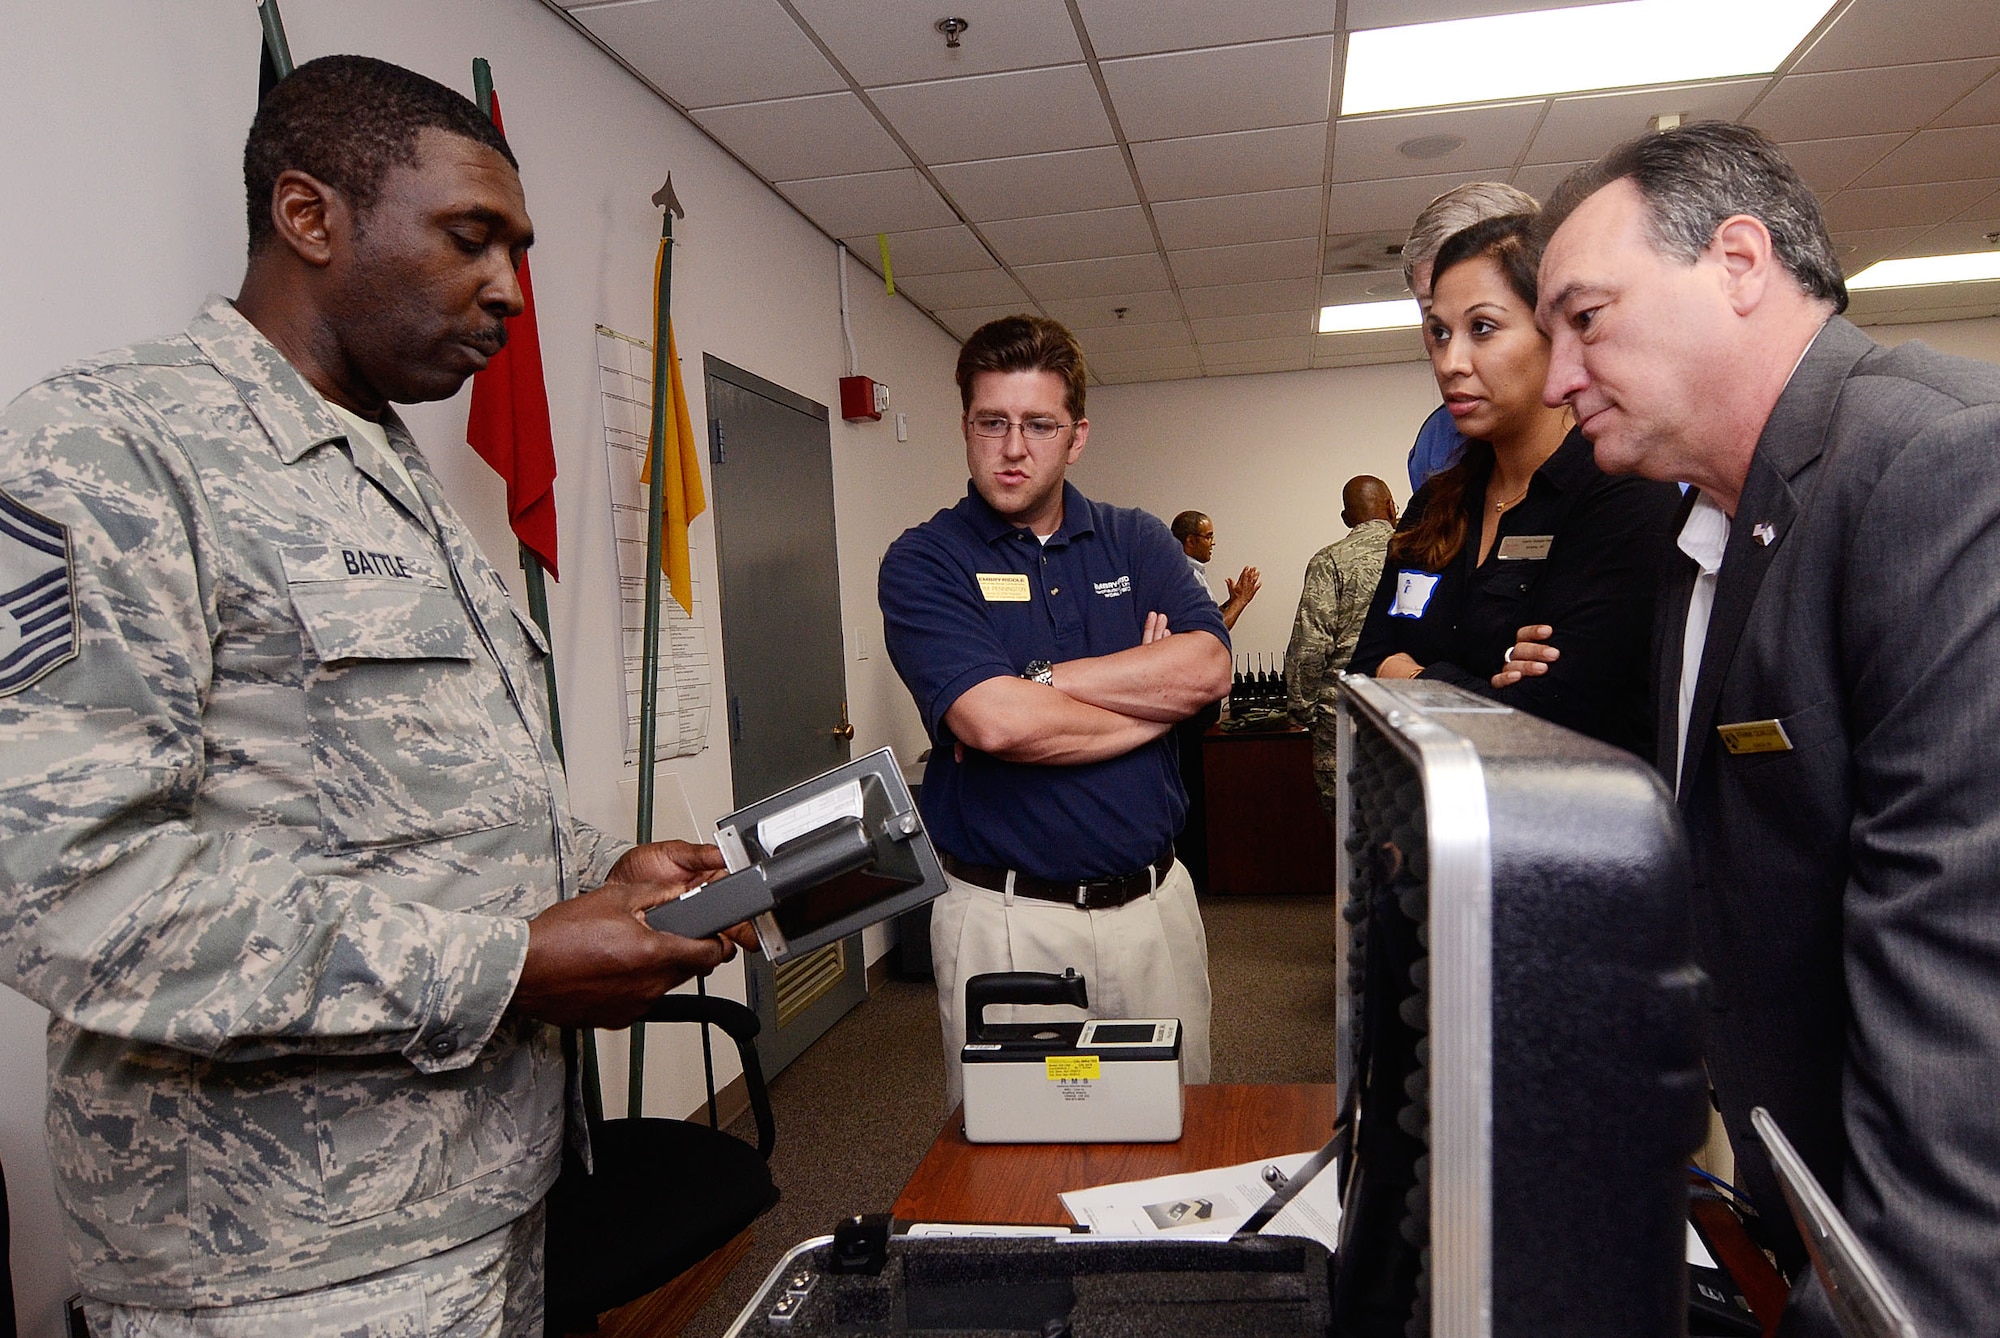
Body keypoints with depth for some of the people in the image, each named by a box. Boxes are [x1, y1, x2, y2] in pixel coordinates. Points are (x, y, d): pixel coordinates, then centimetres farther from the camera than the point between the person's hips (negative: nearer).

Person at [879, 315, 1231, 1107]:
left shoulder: (1136, 542, 7)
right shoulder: (924, 562, -5)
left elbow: (1207, 668, -11)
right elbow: (992, 721, -21)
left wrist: (1031, 684, -16)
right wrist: (1153, 693, -8)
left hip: (1152, 900, 4)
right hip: (1005, 920, -3)